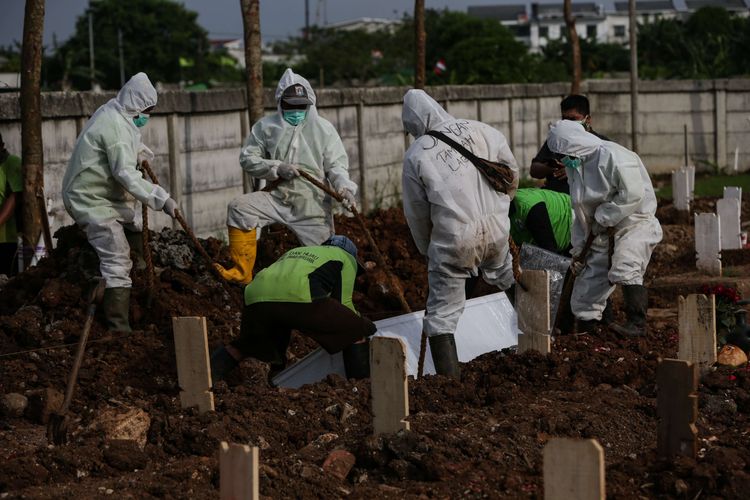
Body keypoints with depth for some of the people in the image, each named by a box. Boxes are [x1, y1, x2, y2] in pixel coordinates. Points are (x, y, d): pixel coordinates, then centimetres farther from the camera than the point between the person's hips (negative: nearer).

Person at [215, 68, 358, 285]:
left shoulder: (323, 128, 1)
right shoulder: (266, 127, 3)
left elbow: (336, 164, 0)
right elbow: (247, 158, 2)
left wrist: (344, 186, -21)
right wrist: (277, 168, -13)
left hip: (312, 202, -1)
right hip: (278, 196, 1)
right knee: (239, 207, -22)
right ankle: (242, 271, -16)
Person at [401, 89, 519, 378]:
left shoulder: (416, 155, -4)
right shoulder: (477, 130, 1)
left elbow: (417, 213, 3)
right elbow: (511, 171, 10)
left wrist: (427, 249, 19)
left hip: (453, 239, -3)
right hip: (496, 228, 4)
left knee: (442, 311, 5)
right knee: (504, 275, 32)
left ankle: (449, 376, 1)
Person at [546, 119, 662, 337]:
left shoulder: (613, 156, -17)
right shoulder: (575, 167, 10)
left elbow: (633, 194, -25)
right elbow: (581, 212, 17)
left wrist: (603, 218, -18)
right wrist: (578, 246, 14)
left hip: (634, 223, -8)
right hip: (602, 234, 9)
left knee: (624, 269, -33)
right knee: (585, 293, 7)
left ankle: (636, 324, -33)